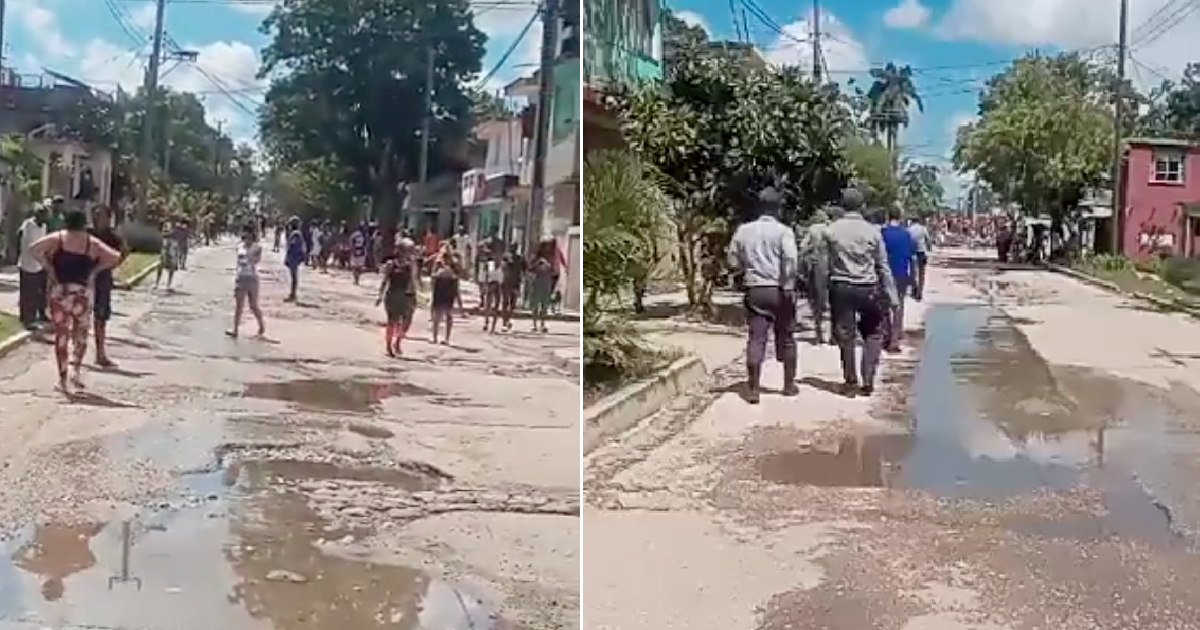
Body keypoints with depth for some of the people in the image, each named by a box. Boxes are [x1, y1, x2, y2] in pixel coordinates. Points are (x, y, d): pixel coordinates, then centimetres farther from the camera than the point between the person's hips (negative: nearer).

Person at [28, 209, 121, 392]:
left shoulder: (57, 238, 3)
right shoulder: (92, 243, 2)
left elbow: (35, 248, -12)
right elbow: (115, 257, -7)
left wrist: (48, 267, -2)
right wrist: (95, 269, 1)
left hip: (59, 290, 1)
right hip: (82, 292, 0)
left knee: (61, 334, 5)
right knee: (81, 332, 17)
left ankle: (62, 378, 4)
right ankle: (76, 368, 3)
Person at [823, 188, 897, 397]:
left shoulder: (832, 230, -3)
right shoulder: (872, 231, -3)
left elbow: (828, 261, -2)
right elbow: (883, 266, 1)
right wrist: (891, 294, 5)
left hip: (841, 287, 0)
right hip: (867, 288, 0)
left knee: (845, 336, 7)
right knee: (873, 335, 14)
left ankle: (850, 383, 11)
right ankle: (867, 381, 8)